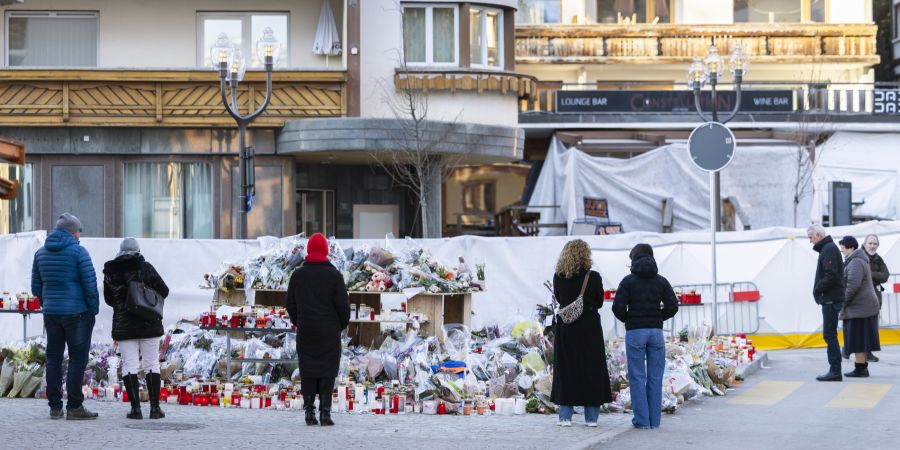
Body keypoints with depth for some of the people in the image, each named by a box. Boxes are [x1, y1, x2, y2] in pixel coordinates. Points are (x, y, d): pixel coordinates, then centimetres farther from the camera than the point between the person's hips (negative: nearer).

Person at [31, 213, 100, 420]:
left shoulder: (41, 253, 9)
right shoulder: (78, 251, -10)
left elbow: (36, 287, 11)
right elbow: (90, 285, -13)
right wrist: (94, 310, -3)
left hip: (51, 313, 6)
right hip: (77, 313, -6)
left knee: (53, 358, 11)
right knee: (78, 359, -1)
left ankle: (55, 406, 11)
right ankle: (74, 407, -4)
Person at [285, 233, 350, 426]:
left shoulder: (297, 275, 5)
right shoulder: (334, 275, -6)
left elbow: (291, 305, 8)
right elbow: (343, 305, -5)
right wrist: (343, 324, 12)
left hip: (305, 333, 3)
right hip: (329, 332, -3)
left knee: (307, 372, 5)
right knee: (327, 371, 0)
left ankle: (309, 412, 1)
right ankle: (325, 412, -6)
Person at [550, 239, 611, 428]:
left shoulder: (558, 277, -5)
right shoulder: (593, 277, -10)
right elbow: (599, 302, 2)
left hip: (565, 328, 1)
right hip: (589, 327, -1)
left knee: (565, 371, 8)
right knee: (591, 370, 8)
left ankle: (565, 416, 5)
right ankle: (591, 417, 10)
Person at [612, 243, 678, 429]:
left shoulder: (628, 281, -2)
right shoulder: (661, 281, 5)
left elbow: (618, 307, -9)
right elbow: (672, 306, -1)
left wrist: (627, 319, 10)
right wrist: (657, 318, 13)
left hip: (635, 332, -3)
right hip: (656, 331, 3)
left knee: (637, 377, 1)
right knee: (655, 377, 6)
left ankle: (642, 419, -2)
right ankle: (654, 419, 6)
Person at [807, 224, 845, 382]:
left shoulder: (829, 249, -12)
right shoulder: (827, 248, 20)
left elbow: (831, 275, -22)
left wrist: (818, 290, -13)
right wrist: (818, 291, 11)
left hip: (831, 299, -10)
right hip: (830, 299, 10)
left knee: (829, 335, -10)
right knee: (830, 335, 12)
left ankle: (835, 370, -10)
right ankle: (835, 370, 13)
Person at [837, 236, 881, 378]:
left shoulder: (855, 262, -16)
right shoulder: (859, 260, 18)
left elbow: (853, 285, -25)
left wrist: (844, 301, -15)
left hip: (859, 308, -10)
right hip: (865, 306, 10)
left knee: (858, 338, -7)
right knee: (861, 339, 13)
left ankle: (860, 369, -6)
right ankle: (862, 367, 16)